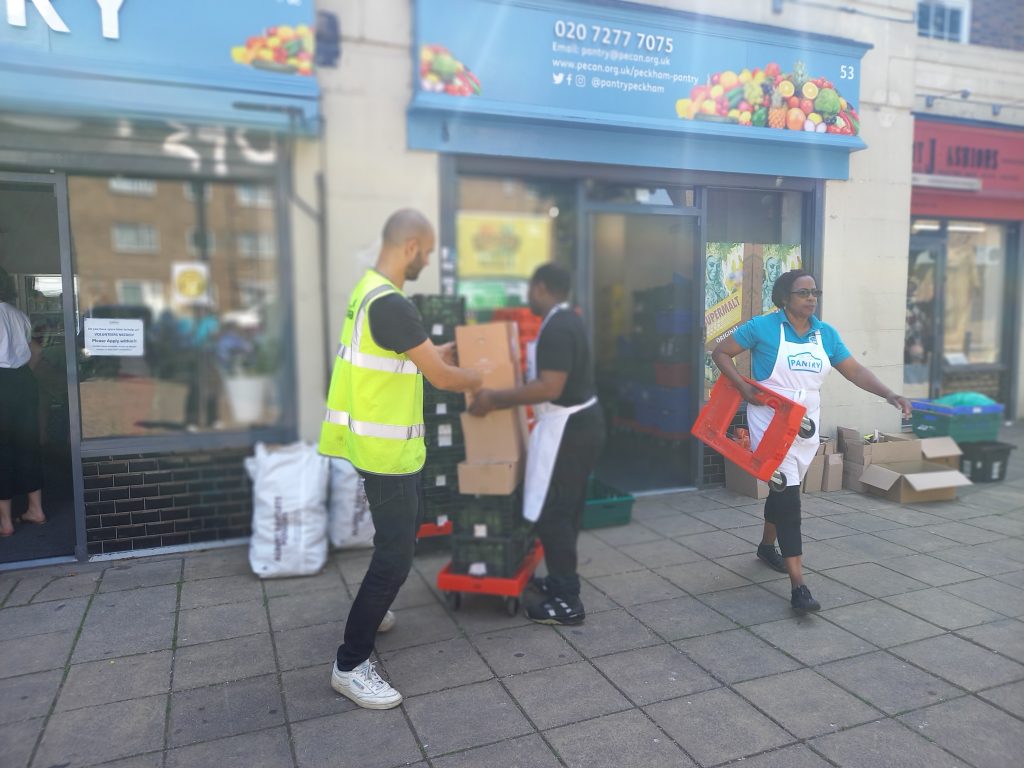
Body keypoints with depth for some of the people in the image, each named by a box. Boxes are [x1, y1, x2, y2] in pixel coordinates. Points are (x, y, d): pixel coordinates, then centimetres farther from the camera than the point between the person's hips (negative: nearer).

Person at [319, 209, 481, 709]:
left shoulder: (369, 290, 8)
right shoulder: (391, 304, -24)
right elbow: (439, 377, -19)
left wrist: (443, 351, 21)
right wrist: (479, 382, 0)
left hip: (378, 440, 11)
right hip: (385, 447, -11)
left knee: (408, 523, 26)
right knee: (396, 553, -4)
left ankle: (370, 609, 43)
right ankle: (350, 665, 8)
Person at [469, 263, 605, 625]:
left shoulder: (555, 329, -21)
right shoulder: (568, 321, 11)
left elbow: (550, 388, -28)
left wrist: (495, 399, -23)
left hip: (568, 428, -11)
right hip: (582, 421, 11)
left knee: (551, 512, -4)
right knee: (566, 508, 18)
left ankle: (567, 601, 3)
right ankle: (561, 581, 30)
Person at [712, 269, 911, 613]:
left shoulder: (826, 334, 5)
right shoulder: (763, 327, -9)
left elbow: (855, 370, 4)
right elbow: (721, 353, -3)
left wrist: (888, 394, -11)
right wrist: (743, 388, -16)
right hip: (770, 422, -6)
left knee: (784, 490, 20)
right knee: (788, 497, -12)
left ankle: (767, 545, 47)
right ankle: (798, 586, -11)